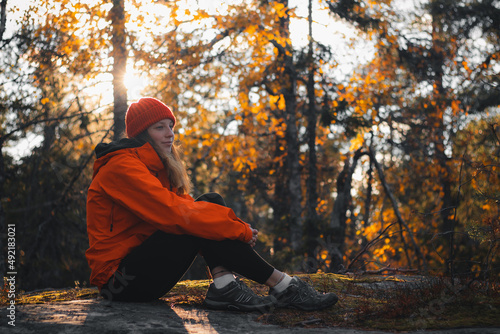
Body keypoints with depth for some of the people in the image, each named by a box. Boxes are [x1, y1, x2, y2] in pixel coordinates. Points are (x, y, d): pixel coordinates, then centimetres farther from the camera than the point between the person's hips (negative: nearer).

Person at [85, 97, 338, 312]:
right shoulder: (122, 167, -15)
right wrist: (240, 230, -21)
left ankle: (225, 288, -20)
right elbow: (173, 212, -26)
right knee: (202, 223, -23)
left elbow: (184, 207, 7)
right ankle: (283, 286, -17)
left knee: (211, 202, -4)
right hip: (121, 283, -9)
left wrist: (238, 227, -12)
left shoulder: (157, 167, 15)